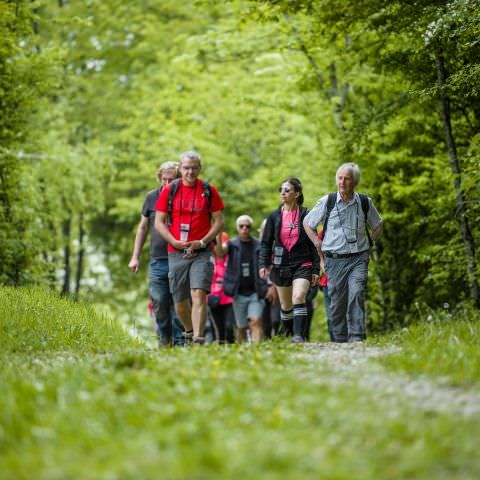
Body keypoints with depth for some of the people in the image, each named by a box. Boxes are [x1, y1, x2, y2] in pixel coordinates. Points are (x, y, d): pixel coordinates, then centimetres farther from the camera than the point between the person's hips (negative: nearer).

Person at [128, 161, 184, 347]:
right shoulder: (152, 197, 7)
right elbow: (143, 228, 16)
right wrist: (135, 257, 13)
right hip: (158, 260, 2)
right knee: (159, 302, -3)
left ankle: (179, 341, 6)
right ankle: (163, 339, 16)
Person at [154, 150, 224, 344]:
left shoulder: (209, 191, 2)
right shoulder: (169, 190, 4)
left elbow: (219, 221, 3)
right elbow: (159, 222, 5)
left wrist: (202, 242, -10)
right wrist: (175, 242, -9)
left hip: (201, 252, -2)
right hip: (176, 253, 2)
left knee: (199, 294, -17)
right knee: (180, 299, 8)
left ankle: (198, 338, -21)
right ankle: (189, 331, 33)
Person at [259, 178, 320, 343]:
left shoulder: (305, 215, -1)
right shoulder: (275, 216, 4)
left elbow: (313, 244, 1)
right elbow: (266, 243, 7)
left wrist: (316, 269, -2)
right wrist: (263, 264, -5)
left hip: (302, 264, -3)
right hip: (280, 265, 3)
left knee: (299, 298, -23)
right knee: (286, 305, 12)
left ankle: (299, 335, -25)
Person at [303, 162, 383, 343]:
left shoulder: (365, 202, 4)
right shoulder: (327, 202, -1)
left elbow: (377, 226, 23)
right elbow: (307, 223, 13)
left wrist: (368, 243, 12)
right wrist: (319, 246, 8)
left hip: (358, 258, 0)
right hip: (334, 259, 0)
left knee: (356, 294, -19)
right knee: (337, 302, 1)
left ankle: (357, 337, -22)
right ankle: (340, 341, 12)